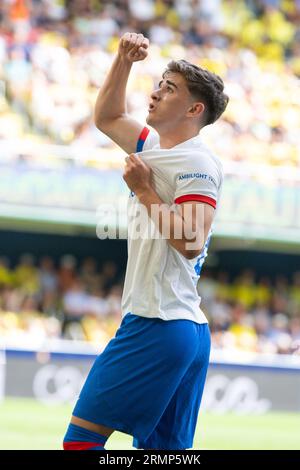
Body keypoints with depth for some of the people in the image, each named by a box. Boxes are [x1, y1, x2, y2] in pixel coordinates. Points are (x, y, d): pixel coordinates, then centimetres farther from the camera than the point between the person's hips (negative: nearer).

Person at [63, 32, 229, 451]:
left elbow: (190, 243, -21)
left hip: (156, 326, -9)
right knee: (162, 449, 6)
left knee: (82, 436, -10)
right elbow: (106, 117, 33)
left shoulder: (198, 164, -11)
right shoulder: (154, 145, 16)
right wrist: (124, 60, 20)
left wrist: (145, 191, -14)